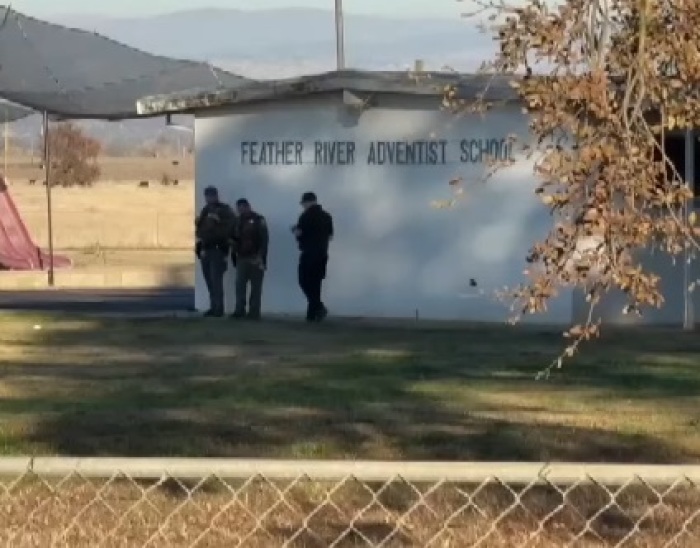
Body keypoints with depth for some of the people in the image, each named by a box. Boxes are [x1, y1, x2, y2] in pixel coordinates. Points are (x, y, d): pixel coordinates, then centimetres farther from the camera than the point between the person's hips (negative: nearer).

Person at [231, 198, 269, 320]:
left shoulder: (259, 220, -3)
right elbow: (235, 238, 23)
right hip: (242, 258, 5)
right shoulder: (238, 221, 15)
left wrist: (261, 256, -19)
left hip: (255, 259, -5)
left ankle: (254, 312, 0)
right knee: (240, 285, -4)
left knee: (256, 286, -2)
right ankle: (239, 310, -4)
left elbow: (264, 239, -10)